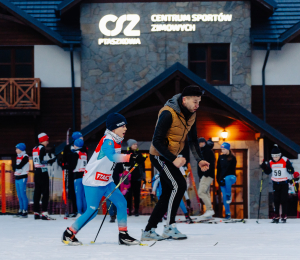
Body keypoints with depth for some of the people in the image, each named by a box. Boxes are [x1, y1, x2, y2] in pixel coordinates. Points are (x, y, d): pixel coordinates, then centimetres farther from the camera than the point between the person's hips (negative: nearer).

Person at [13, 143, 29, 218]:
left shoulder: (25, 157, -10)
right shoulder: (18, 156, 17)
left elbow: (20, 166, -17)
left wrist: (16, 166, 0)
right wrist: (16, 167, -2)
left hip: (22, 177, -9)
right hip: (17, 177, 9)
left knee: (23, 195, -10)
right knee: (19, 195, 10)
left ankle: (25, 211, -9)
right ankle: (21, 210, 15)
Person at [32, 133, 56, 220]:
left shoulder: (35, 149, 14)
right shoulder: (42, 148, -11)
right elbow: (41, 161, -20)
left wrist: (48, 161, 17)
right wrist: (50, 161, -14)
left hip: (36, 172, 9)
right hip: (43, 172, -9)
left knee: (37, 192, 11)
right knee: (45, 192, -10)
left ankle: (36, 213, 13)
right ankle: (44, 213, -17)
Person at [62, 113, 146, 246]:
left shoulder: (117, 141, 9)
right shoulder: (107, 141, -20)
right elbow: (111, 156, -40)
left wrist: (131, 160, 8)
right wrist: (130, 157, -51)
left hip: (106, 181, 9)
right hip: (93, 181, -9)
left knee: (122, 203, 2)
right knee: (92, 211, -7)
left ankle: (123, 236, 6)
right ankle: (69, 234, 7)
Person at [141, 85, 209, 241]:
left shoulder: (191, 114, 1)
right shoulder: (168, 113, -25)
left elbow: (193, 139, 13)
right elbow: (157, 141, -26)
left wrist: (199, 160, 0)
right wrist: (173, 159, -31)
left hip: (171, 157, 9)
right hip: (159, 156, -9)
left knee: (168, 193, 7)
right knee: (179, 185, -20)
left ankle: (149, 231, 13)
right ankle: (170, 227, -13)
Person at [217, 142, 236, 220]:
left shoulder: (232, 158, -2)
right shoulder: (221, 157, 11)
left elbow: (231, 170, -9)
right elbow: (218, 169, 11)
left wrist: (223, 178, -16)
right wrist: (219, 180, 1)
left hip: (231, 177, -4)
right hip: (222, 179, 4)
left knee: (227, 179, -41)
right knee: (224, 196, -4)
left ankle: (229, 196, -26)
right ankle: (227, 214, 0)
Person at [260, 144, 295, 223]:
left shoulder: (285, 161, -12)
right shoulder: (270, 162, 1)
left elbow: (291, 170, -10)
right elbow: (268, 172, 11)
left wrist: (290, 170, -32)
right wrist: (264, 167, -5)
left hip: (284, 183, -4)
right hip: (275, 183, 4)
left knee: (284, 199, -4)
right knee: (276, 200, 6)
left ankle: (284, 216, 2)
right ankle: (276, 216, 11)